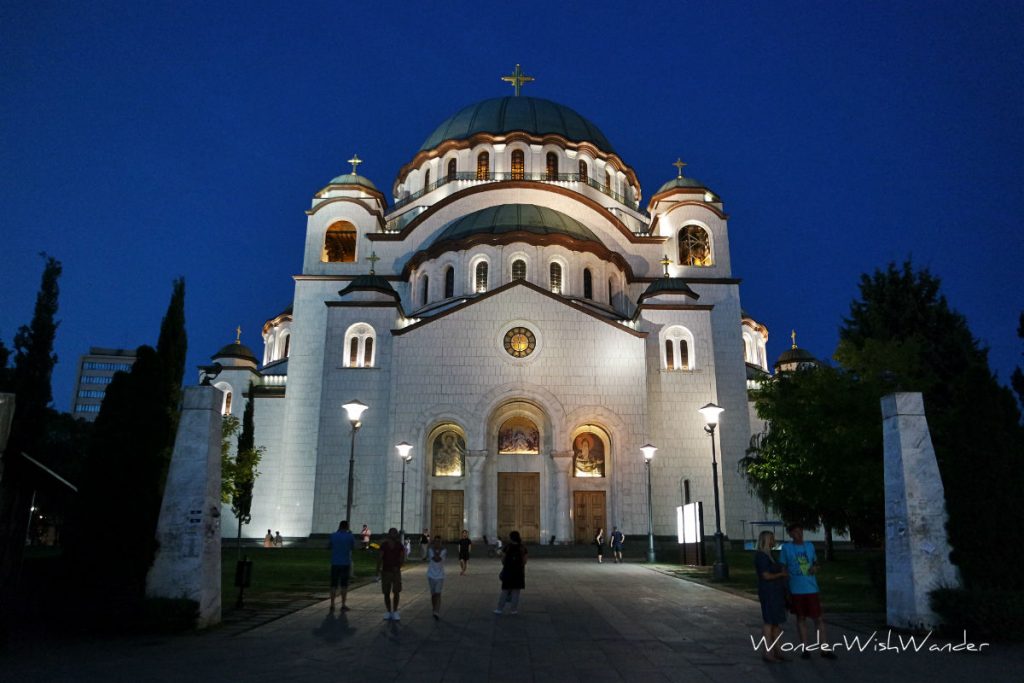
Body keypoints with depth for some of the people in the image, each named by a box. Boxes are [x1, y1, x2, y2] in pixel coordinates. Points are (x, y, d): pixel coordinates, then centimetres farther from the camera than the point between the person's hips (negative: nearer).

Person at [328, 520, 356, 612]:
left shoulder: (333, 536, -2)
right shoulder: (350, 536, -5)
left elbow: (329, 547, 13)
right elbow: (353, 548, 9)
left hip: (335, 563, 1)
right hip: (346, 563, -1)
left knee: (334, 585, 8)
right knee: (344, 585, 5)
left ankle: (332, 605, 6)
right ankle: (343, 606, 6)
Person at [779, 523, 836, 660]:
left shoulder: (810, 546, 5)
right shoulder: (786, 548, -3)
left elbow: (815, 561, 18)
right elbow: (783, 569, 1)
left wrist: (815, 567, -5)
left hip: (811, 588, 2)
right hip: (796, 590, -2)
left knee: (818, 618, 1)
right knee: (801, 618, 8)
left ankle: (824, 649, 9)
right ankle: (805, 649, 16)